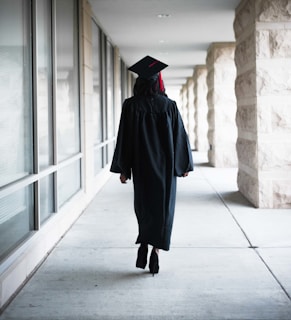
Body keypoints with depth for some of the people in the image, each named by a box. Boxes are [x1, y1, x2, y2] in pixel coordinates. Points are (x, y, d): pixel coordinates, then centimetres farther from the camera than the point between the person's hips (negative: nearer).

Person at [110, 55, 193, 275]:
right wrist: (184, 165, 9)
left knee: (144, 207, 17)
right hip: (165, 166, 0)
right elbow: (180, 137, -1)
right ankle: (155, 251, 2)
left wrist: (123, 169, 1)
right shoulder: (169, 106, -4)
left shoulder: (131, 106, -5)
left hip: (141, 166, 0)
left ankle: (144, 246, 7)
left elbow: (124, 139, -5)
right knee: (162, 208, 6)